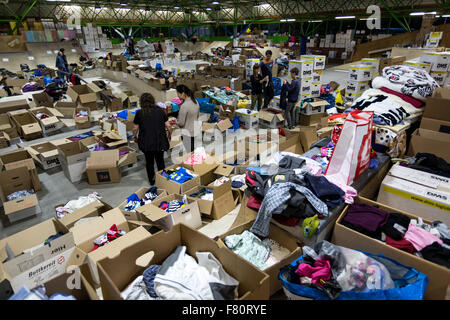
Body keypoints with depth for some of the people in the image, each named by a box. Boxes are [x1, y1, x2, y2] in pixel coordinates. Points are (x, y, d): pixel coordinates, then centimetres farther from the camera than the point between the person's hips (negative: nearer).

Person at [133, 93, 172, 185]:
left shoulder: (139, 113, -4)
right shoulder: (160, 111, -2)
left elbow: (135, 129, 2)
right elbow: (168, 126, -2)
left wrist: (135, 137, 20)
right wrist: (170, 135, 16)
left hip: (146, 142, 0)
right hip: (160, 141, 1)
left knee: (149, 162, 16)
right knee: (160, 161, 17)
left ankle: (151, 181, 27)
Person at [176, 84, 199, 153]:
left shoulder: (184, 105, -23)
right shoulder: (195, 101, 2)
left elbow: (181, 123, -18)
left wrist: (176, 122, 2)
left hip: (188, 133, -8)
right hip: (196, 131, 8)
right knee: (195, 152, 18)